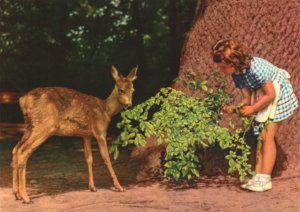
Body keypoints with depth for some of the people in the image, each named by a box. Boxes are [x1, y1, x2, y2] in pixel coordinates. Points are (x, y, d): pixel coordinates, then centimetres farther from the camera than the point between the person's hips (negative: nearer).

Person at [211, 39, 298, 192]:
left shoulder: (255, 68, -34)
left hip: (279, 95, -8)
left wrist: (253, 109, -20)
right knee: (260, 136, 3)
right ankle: (258, 176, 5)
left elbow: (271, 94, -27)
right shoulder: (237, 73, -9)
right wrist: (233, 108, -21)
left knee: (267, 136, -13)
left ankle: (265, 179, -12)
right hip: (262, 97, 8)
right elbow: (247, 98, -5)